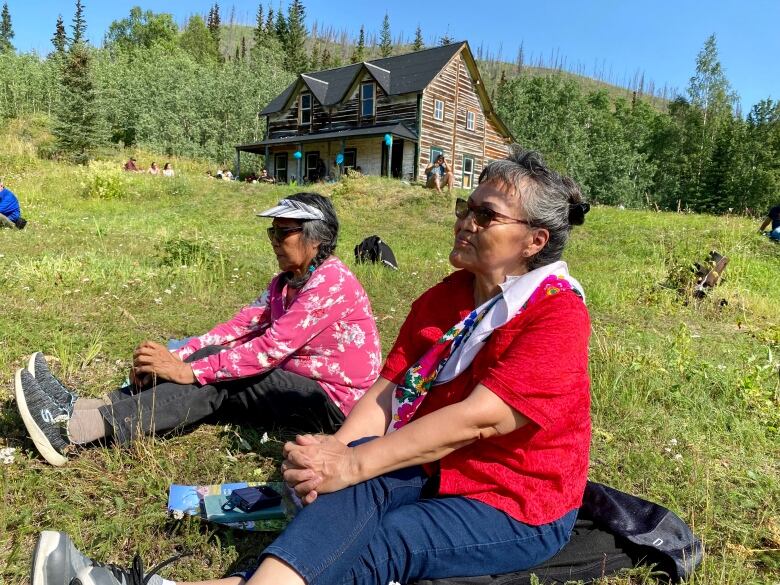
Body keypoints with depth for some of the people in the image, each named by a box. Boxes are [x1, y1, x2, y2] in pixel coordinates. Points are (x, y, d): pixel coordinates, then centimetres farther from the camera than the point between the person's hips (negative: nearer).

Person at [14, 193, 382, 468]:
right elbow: (241, 324, -1)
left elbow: (273, 346, -26)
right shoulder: (286, 281, 11)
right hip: (296, 381, 8)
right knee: (212, 359, -8)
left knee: (215, 384, -20)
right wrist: (176, 357, -14)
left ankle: (72, 430, -22)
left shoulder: (332, 281, -19)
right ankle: (81, 409, -13)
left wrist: (191, 370, -27)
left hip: (333, 401, -8)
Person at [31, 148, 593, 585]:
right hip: (435, 471, 5)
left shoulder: (557, 313, -16)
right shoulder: (442, 298, 6)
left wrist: (350, 464, -28)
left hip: (515, 506, -4)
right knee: (360, 481, -28)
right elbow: (389, 389, -2)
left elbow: (476, 418, -26)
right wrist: (332, 452, -21)